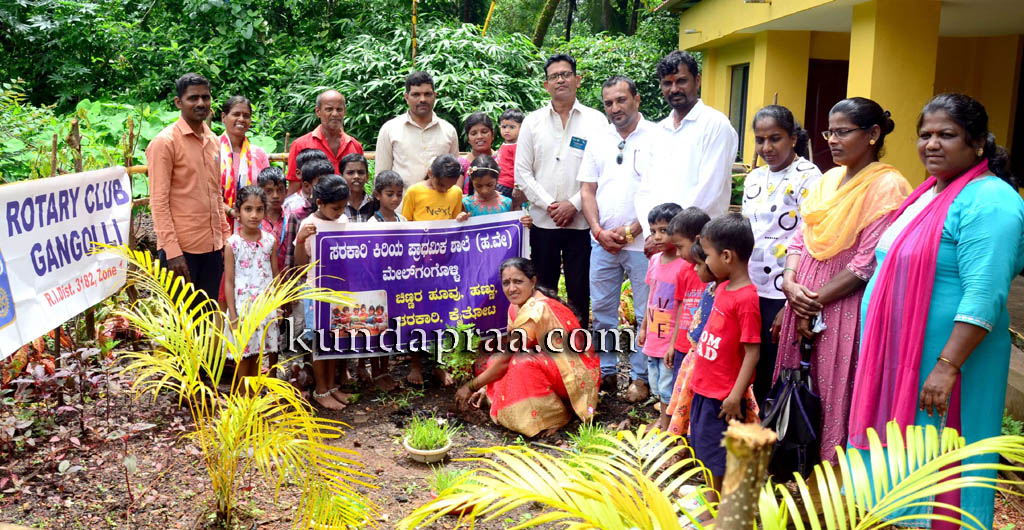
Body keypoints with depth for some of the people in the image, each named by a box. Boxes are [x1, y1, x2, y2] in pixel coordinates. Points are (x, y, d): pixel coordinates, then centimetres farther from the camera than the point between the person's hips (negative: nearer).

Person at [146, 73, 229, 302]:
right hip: (182, 248, -6)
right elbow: (158, 201, -12)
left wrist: (225, 236, 14)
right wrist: (171, 251, -18)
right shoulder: (165, 142, -8)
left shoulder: (213, 141, 13)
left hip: (213, 247, 6)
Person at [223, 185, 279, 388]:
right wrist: (233, 315, -8)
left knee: (257, 355, 12)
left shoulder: (270, 241, 0)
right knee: (244, 356, 7)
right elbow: (229, 281, -5)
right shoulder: (232, 244, -8)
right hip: (243, 307, -2)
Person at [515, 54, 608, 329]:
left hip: (580, 221, -1)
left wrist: (573, 204, -11)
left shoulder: (596, 120, 2)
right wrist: (548, 204, -7)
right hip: (542, 220, 2)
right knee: (543, 288, 10)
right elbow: (522, 172, 3)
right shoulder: (533, 121, 7)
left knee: (579, 289, 5)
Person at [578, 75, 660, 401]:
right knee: (602, 310, 11)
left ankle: (641, 377, 15)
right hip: (602, 241, 5)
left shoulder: (656, 137, -4)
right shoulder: (598, 140, 11)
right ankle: (606, 371, 24)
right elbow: (587, 190, 10)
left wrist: (630, 231, -13)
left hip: (642, 241, -5)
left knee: (646, 314, 2)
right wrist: (599, 231, -3)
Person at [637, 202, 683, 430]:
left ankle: (665, 427, 18)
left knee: (667, 386, 4)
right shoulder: (655, 260, 4)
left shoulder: (684, 265, -19)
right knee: (655, 383, 22)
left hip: (672, 339, -8)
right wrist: (644, 328, 18)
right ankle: (662, 417, 40)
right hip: (653, 336, 8)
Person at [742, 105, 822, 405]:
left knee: (778, 371, 1)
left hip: (783, 293, -6)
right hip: (750, 288, 7)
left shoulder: (808, 177, -8)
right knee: (756, 368, 13)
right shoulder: (754, 178, 13)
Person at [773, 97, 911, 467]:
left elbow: (868, 262, -17)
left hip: (846, 310, -7)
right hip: (804, 302, 7)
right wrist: (790, 283, -7)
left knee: (835, 396, 2)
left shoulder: (886, 186, -12)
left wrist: (815, 301, -14)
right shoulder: (829, 179, 12)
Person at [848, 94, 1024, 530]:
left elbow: (984, 297, -24)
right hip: (897, 360, 9)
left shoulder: (988, 201, -17)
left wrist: (947, 367, -27)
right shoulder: (929, 191, 12)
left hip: (942, 364, -9)